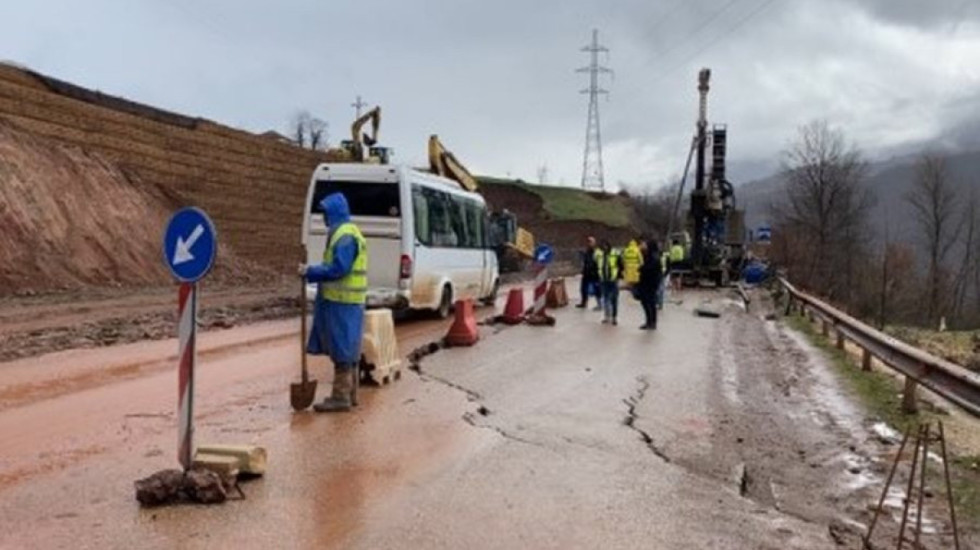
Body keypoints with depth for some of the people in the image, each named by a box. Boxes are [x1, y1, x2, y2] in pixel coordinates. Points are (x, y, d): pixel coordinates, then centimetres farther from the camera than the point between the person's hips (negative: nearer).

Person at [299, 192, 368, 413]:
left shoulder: (345, 236, -16)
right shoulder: (344, 233, 18)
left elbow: (338, 268, -23)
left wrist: (310, 272, -16)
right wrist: (312, 272, 11)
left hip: (342, 302, -10)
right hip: (344, 301, 10)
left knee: (341, 350, -6)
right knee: (347, 350, 15)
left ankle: (340, 396, -2)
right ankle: (350, 393, 24)